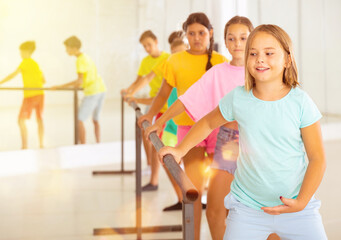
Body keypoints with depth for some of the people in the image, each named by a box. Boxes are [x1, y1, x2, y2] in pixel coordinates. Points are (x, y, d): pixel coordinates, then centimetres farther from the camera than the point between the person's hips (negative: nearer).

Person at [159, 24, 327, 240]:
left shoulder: (301, 102, -9)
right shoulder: (238, 98, -6)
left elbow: (317, 159, -6)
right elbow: (208, 123, 15)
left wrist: (301, 202, -14)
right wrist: (180, 150, 10)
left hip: (297, 207, 0)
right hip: (246, 207, 1)